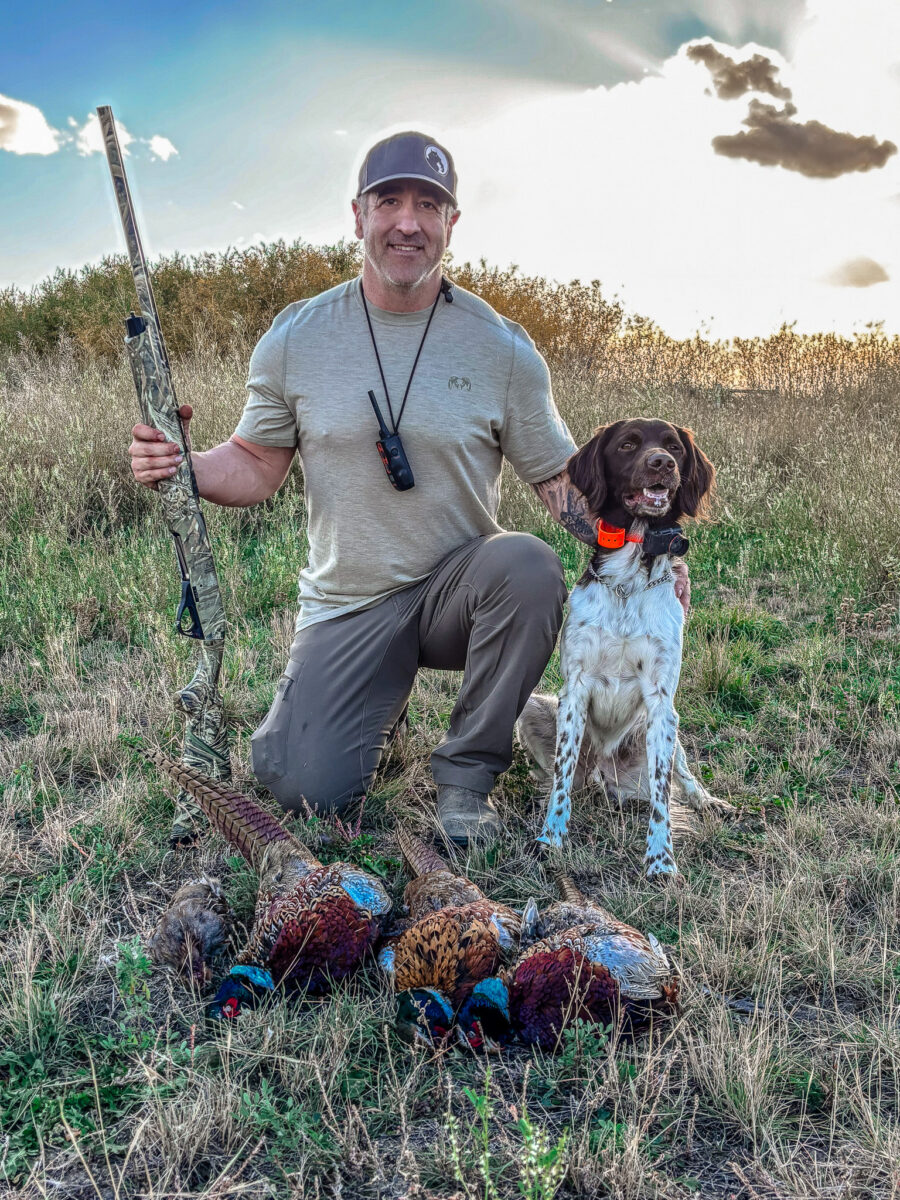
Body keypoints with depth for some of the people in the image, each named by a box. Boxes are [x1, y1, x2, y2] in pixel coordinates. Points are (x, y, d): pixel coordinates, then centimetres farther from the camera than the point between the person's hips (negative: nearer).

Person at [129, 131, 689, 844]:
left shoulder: (502, 347, -3)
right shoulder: (296, 338, -1)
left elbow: (561, 479, 0)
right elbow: (258, 465, 6)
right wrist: (179, 465, -15)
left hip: (461, 585, 0)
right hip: (349, 605, 1)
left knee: (529, 565, -34)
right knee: (306, 787, -13)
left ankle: (467, 771, -11)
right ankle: (384, 694, 24)